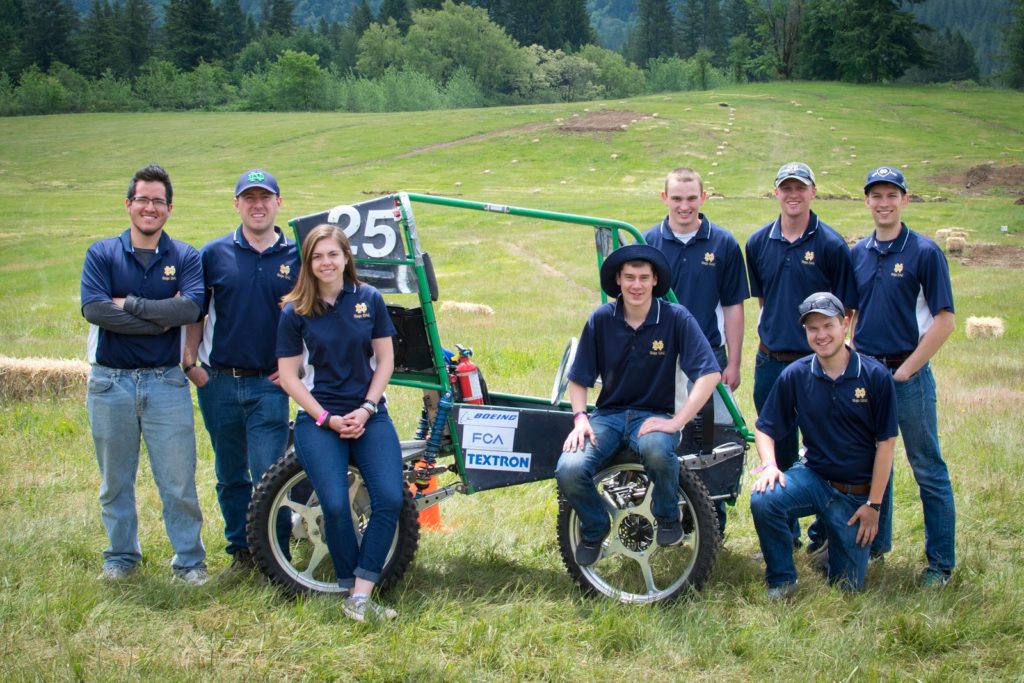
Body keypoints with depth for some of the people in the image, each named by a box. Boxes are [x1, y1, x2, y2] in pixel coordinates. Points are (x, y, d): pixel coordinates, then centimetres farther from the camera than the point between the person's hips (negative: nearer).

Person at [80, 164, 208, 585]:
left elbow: (190, 308, -14)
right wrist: (160, 318, -14)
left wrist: (128, 304, -13)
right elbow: (93, 309, -13)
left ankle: (189, 560, 11)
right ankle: (121, 556, 25)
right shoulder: (102, 254, 3)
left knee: (178, 480, -1)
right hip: (110, 381, 1)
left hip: (165, 381, -1)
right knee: (114, 481, 11)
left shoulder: (185, 257, 3)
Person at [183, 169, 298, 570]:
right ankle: (240, 548, 24)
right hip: (218, 382, 2)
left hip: (270, 385, -2)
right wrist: (190, 362, 1)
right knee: (230, 475, 12)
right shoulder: (214, 254, 5)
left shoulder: (298, 257, 3)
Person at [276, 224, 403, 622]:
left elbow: (385, 359, 6)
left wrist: (366, 409, -7)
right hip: (318, 418, -2)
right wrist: (327, 419, -9)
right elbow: (288, 374, 0)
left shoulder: (369, 300, 5)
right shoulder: (295, 312, 1)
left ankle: (361, 596, -14)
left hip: (369, 416, 2)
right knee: (336, 506, -19)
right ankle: (349, 590, 1)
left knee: (390, 499, -18)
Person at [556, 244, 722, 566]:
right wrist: (580, 418, -12)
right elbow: (578, 379, 7)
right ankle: (594, 528, 8)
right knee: (569, 471, -27)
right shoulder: (601, 319, -2)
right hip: (608, 414, 2)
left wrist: (676, 422, -21)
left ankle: (668, 516, -5)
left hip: (653, 415, -2)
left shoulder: (675, 318, -8)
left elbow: (710, 374, -15)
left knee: (656, 450, -39)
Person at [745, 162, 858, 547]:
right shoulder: (758, 243, 6)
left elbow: (843, 310, -3)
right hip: (770, 362, 4)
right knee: (777, 449, 11)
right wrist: (772, 334, 12)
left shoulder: (831, 245, -6)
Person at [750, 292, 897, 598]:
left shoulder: (875, 376, -11)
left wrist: (874, 505, -9)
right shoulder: (795, 375, -5)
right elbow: (764, 428, 3)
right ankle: (781, 580, -7)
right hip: (813, 476, 1)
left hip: (857, 493, -1)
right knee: (763, 499, -30)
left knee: (848, 584, 1)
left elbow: (885, 443, -7)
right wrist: (769, 465, -18)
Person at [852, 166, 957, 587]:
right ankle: (876, 541, 29)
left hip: (908, 374, -5)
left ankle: (941, 561, 7)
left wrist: (906, 370, -12)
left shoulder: (925, 253, -7)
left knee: (928, 469, 0)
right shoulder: (858, 253, 8)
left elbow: (944, 321, -10)